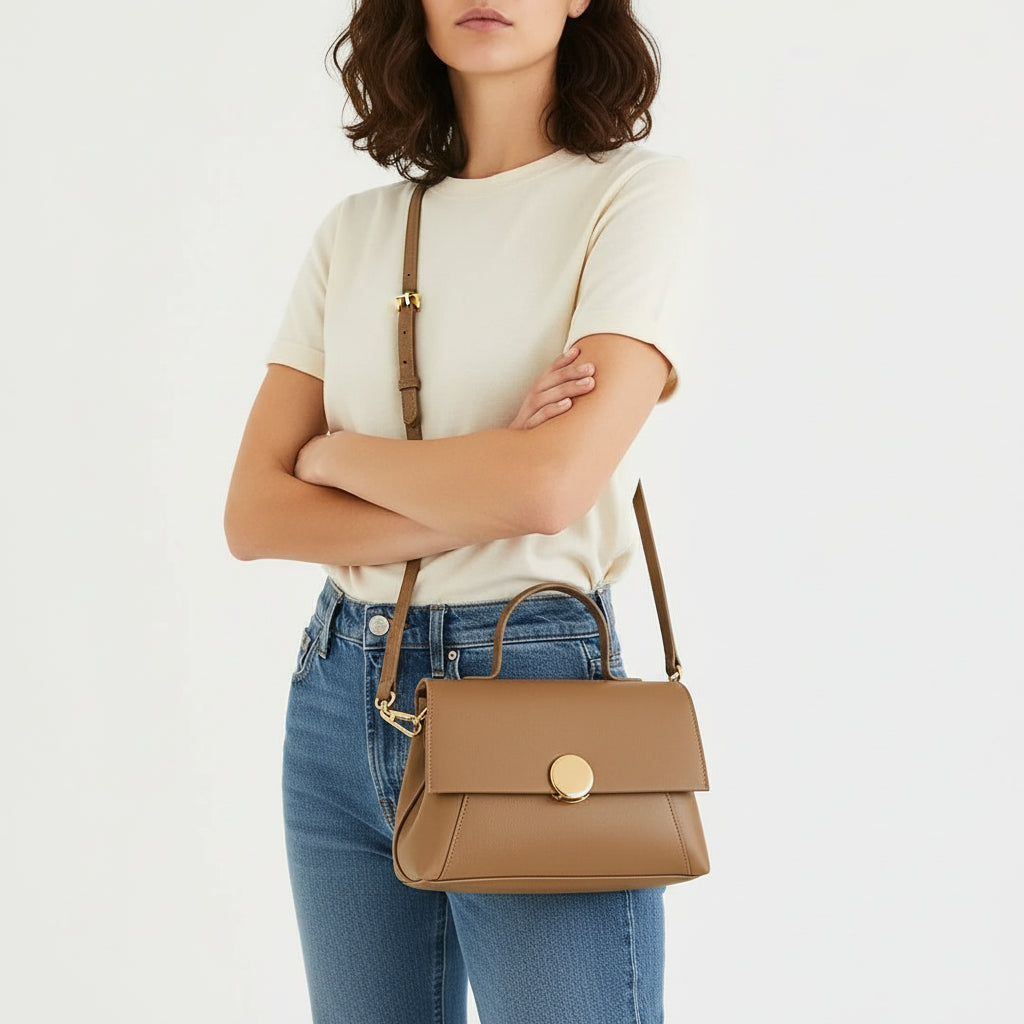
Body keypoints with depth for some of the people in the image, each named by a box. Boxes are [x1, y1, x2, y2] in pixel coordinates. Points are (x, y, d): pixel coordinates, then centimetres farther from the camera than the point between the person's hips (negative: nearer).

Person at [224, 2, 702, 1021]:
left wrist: (336, 450, -3)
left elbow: (553, 481, -19)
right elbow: (252, 515, 0)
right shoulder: (355, 230, 7)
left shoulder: (639, 190, -5)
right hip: (338, 696, 5)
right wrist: (475, 506, -13)